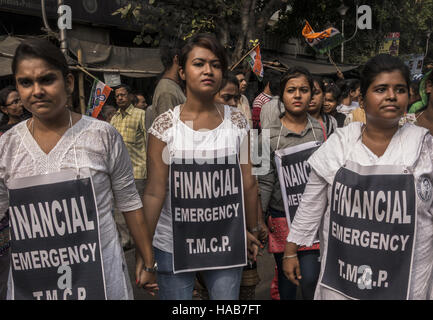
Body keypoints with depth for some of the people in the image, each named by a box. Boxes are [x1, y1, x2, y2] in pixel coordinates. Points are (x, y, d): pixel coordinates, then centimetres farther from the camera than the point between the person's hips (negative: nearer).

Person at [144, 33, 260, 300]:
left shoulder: (237, 122, 0)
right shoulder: (165, 126, -7)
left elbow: (248, 183, 4)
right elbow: (155, 192, -7)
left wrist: (253, 231, 10)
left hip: (227, 243, 2)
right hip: (174, 245, -1)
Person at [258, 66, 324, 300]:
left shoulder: (321, 129, 1)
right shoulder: (270, 134, -4)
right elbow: (266, 182, -2)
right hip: (282, 218, 0)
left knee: (310, 281, -5)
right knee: (286, 280, 14)